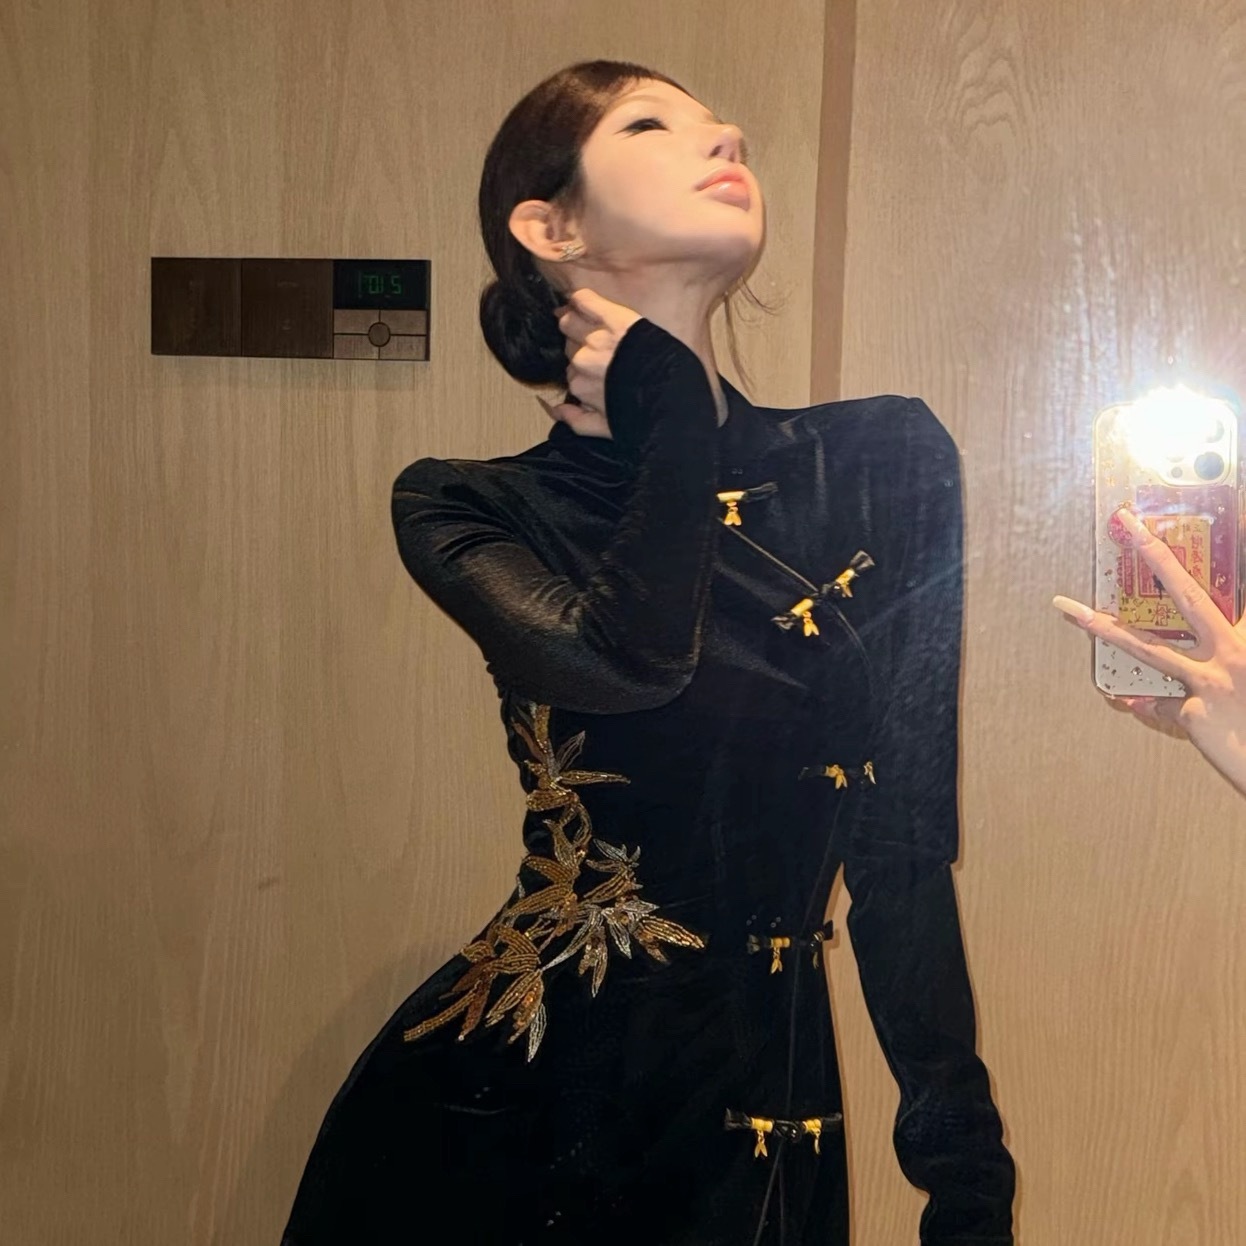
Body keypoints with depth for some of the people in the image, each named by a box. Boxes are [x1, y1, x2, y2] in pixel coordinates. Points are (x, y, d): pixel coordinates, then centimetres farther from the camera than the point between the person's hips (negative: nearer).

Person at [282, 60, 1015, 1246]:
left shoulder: (886, 464, -2)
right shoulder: (468, 509, -5)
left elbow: (904, 851, 0)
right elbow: (627, 661, -27)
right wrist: (670, 406, -12)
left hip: (760, 1117, 2)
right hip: (490, 1106, -1)